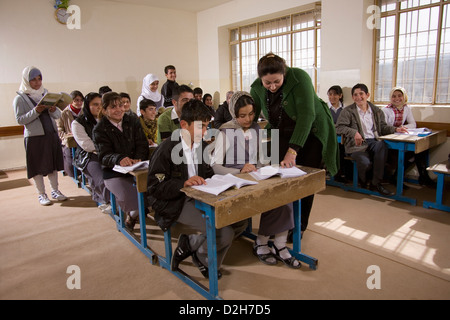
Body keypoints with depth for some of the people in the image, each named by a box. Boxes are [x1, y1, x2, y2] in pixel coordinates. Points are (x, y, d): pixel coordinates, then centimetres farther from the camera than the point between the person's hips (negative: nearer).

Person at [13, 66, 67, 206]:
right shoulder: (20, 98, -2)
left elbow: (58, 114, 10)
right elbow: (20, 120, -8)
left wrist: (53, 110, -13)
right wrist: (36, 112, -20)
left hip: (52, 134, 4)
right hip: (34, 137, -4)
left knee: (53, 163, 9)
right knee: (38, 167, 3)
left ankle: (55, 190, 21)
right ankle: (41, 194, 15)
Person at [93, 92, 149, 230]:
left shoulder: (133, 122, 10)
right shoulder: (100, 129, 1)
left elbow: (142, 145, 2)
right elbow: (104, 155, -11)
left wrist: (138, 159, -20)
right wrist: (119, 159, -33)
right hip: (114, 173, -3)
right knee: (130, 198, -29)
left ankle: (133, 214, 12)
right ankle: (133, 212, 11)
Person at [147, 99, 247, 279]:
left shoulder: (202, 146, 10)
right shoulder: (166, 149, -14)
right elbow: (155, 188, -16)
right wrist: (183, 183, -31)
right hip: (176, 204, -8)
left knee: (240, 221, -6)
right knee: (224, 233, -21)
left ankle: (190, 244, 9)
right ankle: (202, 259, 13)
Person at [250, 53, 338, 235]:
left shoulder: (299, 78, -28)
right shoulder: (257, 87, -12)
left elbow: (306, 115, -34)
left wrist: (293, 150, -40)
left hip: (312, 132, -3)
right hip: (283, 134, 4)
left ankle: (300, 226, 18)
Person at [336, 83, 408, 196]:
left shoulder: (376, 111, 18)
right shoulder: (348, 111, 6)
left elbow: (382, 127, 24)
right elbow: (339, 127, -4)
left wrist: (395, 129, 6)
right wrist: (354, 132, -18)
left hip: (373, 141, 4)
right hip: (357, 144, -3)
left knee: (382, 145, -34)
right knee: (365, 162, -32)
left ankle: (376, 183, -22)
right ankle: (363, 182, 6)